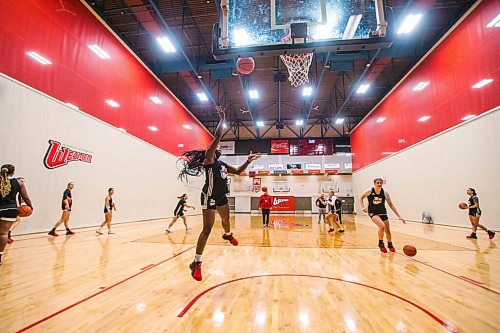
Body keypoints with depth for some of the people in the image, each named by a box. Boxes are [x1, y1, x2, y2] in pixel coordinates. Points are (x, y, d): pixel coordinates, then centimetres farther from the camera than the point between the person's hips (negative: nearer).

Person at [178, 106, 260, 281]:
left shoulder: (222, 164, 13)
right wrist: (222, 119, -9)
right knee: (207, 229, -12)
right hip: (209, 197, -8)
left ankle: (228, 235, 61)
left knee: (226, 219, 29)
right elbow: (217, 136, -16)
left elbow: (238, 171, 21)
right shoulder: (208, 158, -8)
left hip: (221, 197, 8)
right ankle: (196, 263, -3)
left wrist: (248, 161, 12)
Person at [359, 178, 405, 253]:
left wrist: (399, 216, -9)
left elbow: (391, 205, -6)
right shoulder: (369, 191, -17)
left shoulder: (385, 193, -12)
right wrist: (363, 207, -14)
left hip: (382, 212, 3)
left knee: (388, 230, 12)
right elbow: (361, 198, 0)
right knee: (382, 226, -26)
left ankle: (390, 245, 42)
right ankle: (381, 244, -1)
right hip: (372, 212, -3)